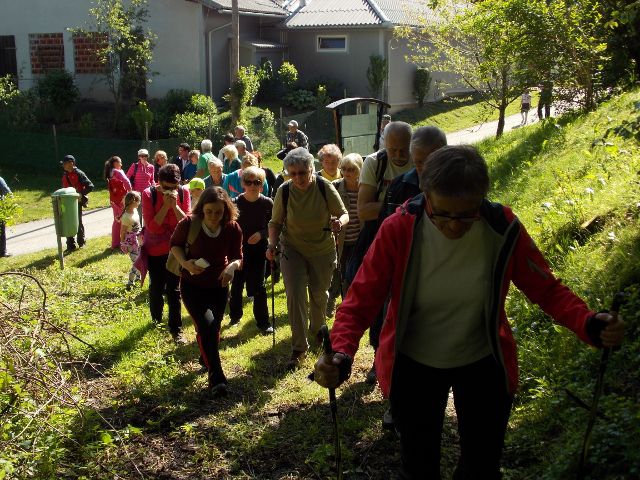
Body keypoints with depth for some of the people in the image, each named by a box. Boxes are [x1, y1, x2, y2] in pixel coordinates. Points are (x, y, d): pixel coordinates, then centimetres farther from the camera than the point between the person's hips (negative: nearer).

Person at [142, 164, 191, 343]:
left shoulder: (183, 192, -10)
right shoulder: (149, 194, -15)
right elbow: (152, 226, -20)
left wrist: (175, 205, -26)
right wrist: (166, 206, -28)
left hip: (175, 248, 1)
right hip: (154, 249, 0)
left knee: (174, 289, 1)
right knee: (156, 287, 12)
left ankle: (176, 329, 8)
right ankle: (156, 320, 36)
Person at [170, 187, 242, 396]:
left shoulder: (233, 229, -17)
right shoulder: (189, 224, -22)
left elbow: (237, 256, -6)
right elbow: (175, 244, -3)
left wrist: (232, 266, -30)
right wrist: (185, 263, -22)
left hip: (218, 285, 3)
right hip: (192, 286, -3)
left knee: (214, 328, 14)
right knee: (206, 325, -21)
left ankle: (207, 361, 46)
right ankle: (216, 378, -15)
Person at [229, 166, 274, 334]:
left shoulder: (267, 203, -7)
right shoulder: (236, 202, -7)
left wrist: (261, 234, -17)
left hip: (258, 248, -1)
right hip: (238, 248, 1)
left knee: (258, 285, 1)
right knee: (237, 284, 12)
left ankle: (263, 322, 11)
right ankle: (235, 315, 31)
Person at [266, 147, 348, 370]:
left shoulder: (324, 187, -19)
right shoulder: (284, 191, -16)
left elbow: (344, 214, -11)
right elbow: (276, 223, -5)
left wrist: (339, 221, -34)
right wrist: (272, 244, -22)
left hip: (323, 251, 1)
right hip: (293, 249, -1)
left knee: (319, 295, 17)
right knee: (295, 295, -13)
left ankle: (317, 328, 48)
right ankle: (299, 347, -1)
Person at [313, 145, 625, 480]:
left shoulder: (504, 229, -22)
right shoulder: (398, 229, -26)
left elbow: (547, 289, -12)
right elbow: (361, 300, -24)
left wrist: (587, 324, -32)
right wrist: (341, 356, -41)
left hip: (483, 363, 1)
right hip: (413, 365, -1)